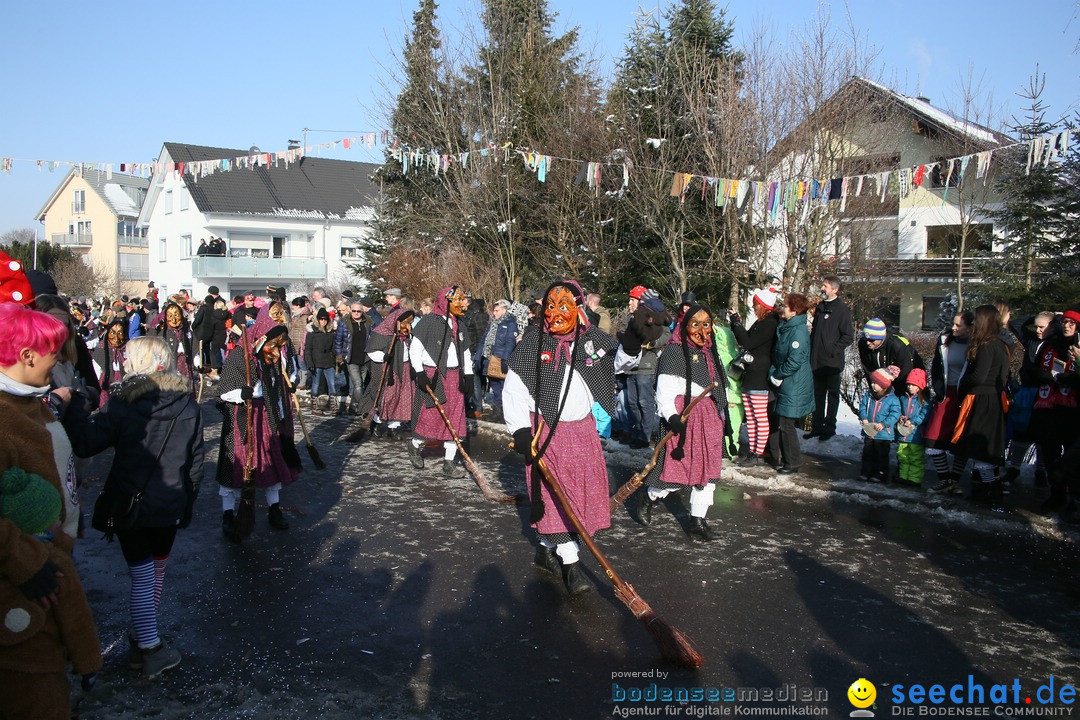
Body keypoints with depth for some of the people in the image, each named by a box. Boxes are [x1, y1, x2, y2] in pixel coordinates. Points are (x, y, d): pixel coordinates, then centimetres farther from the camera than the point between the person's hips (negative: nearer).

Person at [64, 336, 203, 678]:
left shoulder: (123, 404, -14)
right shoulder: (188, 406, -2)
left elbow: (85, 445, -16)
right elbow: (196, 463, 3)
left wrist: (75, 409, -5)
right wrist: (187, 503, 13)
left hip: (129, 504, -3)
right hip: (170, 506, 3)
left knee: (141, 575, 6)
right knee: (156, 571, 17)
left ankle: (150, 646, 8)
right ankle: (144, 638, 28)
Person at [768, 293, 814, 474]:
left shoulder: (799, 332, -19)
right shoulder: (784, 328, 10)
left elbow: (794, 362, -24)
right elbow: (777, 355, 16)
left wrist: (777, 375, -11)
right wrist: (773, 374, 1)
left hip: (794, 388, -9)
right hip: (783, 385, 9)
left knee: (786, 424, -1)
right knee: (776, 422, 14)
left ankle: (793, 462, 13)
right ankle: (779, 458, 28)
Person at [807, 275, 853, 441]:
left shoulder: (842, 309, -10)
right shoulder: (820, 307, 12)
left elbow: (848, 336, -12)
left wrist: (833, 351, -15)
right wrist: (812, 350, 10)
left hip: (832, 363, -7)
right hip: (817, 361, 7)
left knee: (832, 395, 6)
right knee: (818, 395, 13)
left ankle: (829, 427, 14)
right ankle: (817, 426, 22)